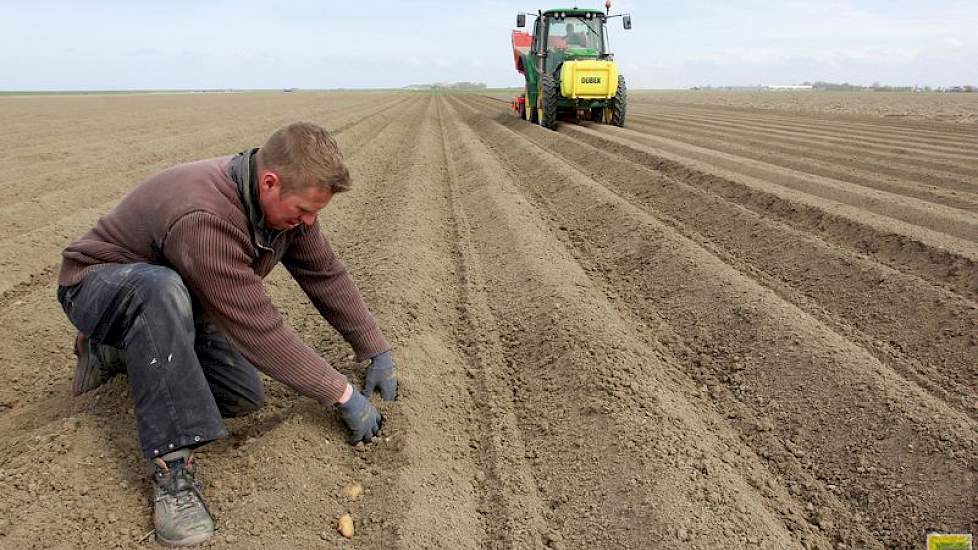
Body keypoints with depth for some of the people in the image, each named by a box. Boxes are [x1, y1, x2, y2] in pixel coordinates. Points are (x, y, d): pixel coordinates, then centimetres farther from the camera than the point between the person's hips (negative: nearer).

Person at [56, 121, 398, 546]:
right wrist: (343, 395, -28)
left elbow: (327, 276, -5)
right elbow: (260, 331, -37)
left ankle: (119, 353, 15)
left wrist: (377, 352, -3)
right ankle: (172, 466, -33)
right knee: (162, 288, -41)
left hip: (175, 301, 8)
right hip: (99, 287, -7)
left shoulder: (284, 200, -14)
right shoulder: (204, 219, -39)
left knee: (244, 396, -6)